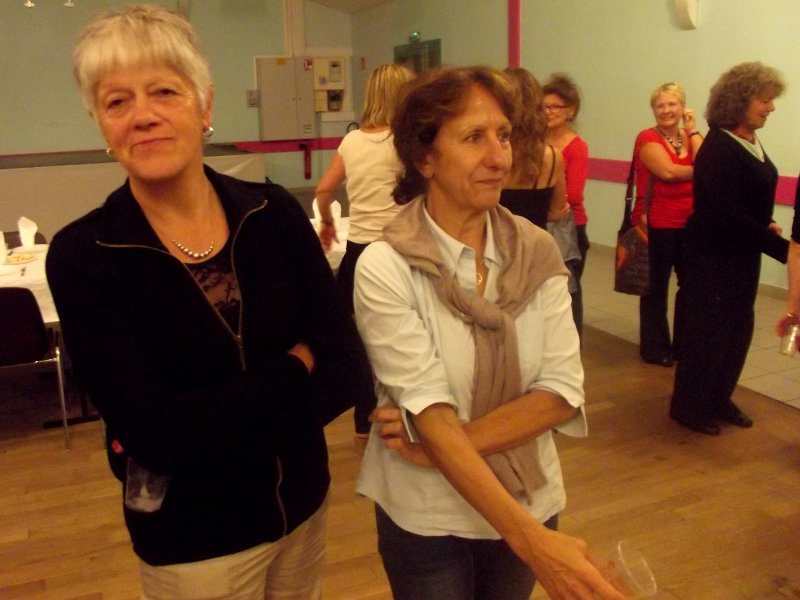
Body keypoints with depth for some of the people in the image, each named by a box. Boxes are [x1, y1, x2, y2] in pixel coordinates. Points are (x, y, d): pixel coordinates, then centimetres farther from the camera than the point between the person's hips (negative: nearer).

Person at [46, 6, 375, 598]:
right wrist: (293, 365, -16)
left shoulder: (275, 214, -9)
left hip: (301, 500, 3)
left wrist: (203, 436, -21)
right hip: (192, 537, -3)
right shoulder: (82, 256, -17)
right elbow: (152, 428, -23)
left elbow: (349, 369, -13)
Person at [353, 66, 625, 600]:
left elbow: (562, 391, -11)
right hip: (427, 517, -3)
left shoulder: (538, 252, -7)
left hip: (531, 502, 4)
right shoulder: (386, 267, -19)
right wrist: (528, 537, -32)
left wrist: (450, 442, -22)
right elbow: (430, 414, -24)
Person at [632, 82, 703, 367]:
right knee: (656, 287, 4)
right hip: (657, 224, -5)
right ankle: (655, 348, 17)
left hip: (690, 224, 6)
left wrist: (692, 131, -4)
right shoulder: (648, 137, -5)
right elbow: (667, 171, -19)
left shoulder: (691, 137, 11)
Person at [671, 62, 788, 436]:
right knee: (707, 331, 1)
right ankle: (689, 408, 17)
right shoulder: (718, 149, -20)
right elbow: (728, 215, -26)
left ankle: (719, 400, 30)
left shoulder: (750, 142, 7)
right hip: (713, 255, -9)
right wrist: (783, 249, -26)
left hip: (743, 254, 9)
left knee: (738, 329, 15)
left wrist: (766, 224, -1)